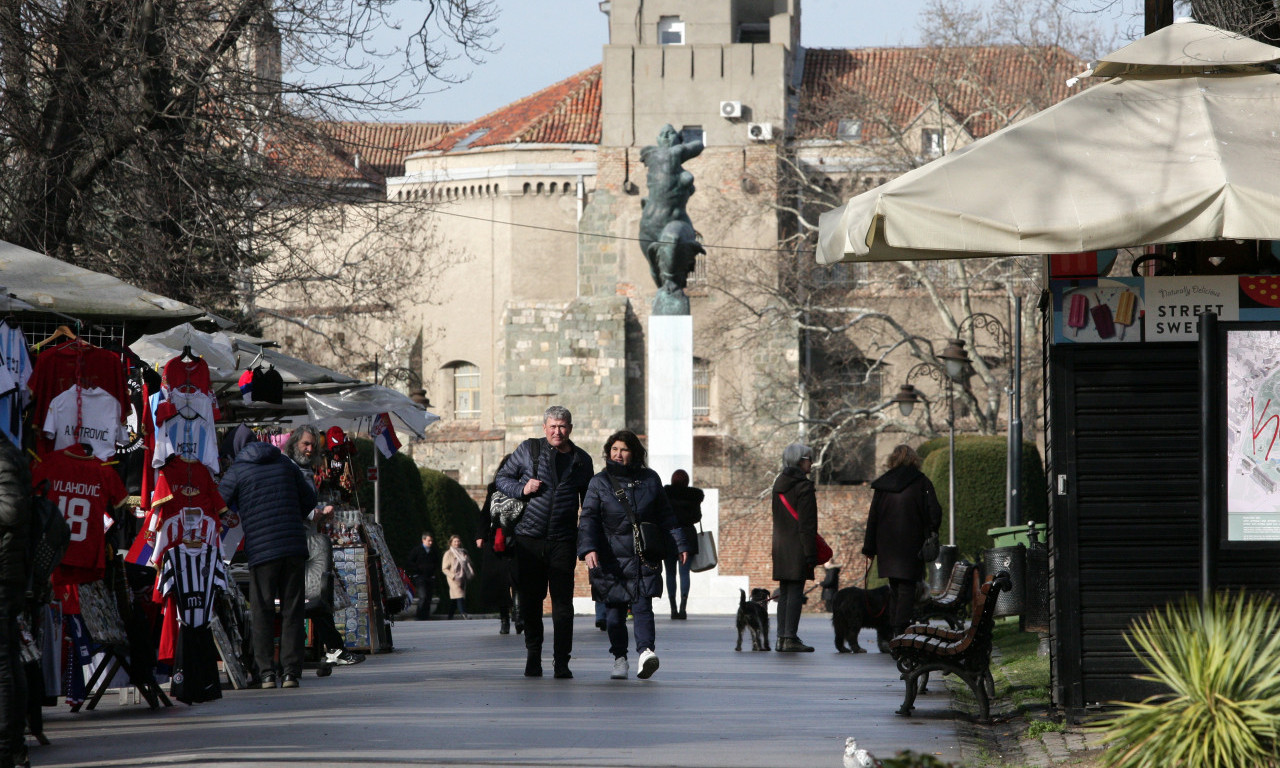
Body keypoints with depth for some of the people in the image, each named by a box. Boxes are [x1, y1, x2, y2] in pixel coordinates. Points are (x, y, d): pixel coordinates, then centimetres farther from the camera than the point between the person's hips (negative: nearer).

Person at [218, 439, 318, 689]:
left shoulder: (236, 472, 3)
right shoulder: (285, 464, 14)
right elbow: (309, 498, 20)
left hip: (262, 551, -3)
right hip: (294, 547, 3)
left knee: (262, 613, 4)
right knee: (292, 611, 6)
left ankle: (266, 672, -1)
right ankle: (291, 672, 1)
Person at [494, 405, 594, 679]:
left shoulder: (581, 460, 10)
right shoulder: (528, 450, 6)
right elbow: (502, 478, 12)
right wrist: (522, 489, -9)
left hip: (563, 540, 0)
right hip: (529, 537, 0)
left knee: (563, 602, -5)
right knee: (530, 600, 4)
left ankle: (561, 661, -3)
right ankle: (533, 655, 16)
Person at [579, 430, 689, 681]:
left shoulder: (649, 480, 10)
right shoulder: (599, 483, 5)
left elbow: (666, 515, 17)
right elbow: (588, 519, -5)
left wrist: (679, 545, 14)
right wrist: (588, 549, -21)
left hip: (644, 557, 0)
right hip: (611, 558, 0)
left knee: (642, 604, -14)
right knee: (614, 608, 2)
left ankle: (646, 651, -26)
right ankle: (619, 658, 9)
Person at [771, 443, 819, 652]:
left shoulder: (779, 484, 12)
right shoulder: (803, 486, -13)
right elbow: (806, 523, -15)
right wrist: (810, 553, -14)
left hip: (781, 546, 8)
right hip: (797, 547, -8)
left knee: (784, 593, 11)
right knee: (795, 592, -6)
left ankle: (781, 638, 11)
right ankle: (790, 638, -8)